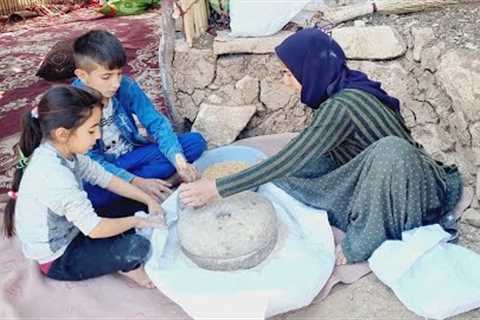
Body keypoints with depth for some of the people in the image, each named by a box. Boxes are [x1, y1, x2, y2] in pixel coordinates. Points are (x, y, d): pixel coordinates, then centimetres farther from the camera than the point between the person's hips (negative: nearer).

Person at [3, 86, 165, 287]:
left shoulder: (63, 151, -10)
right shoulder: (53, 174, -36)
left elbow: (105, 178, 0)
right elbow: (95, 229, -34)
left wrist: (149, 200, -6)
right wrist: (137, 222, -17)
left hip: (69, 232, 9)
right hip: (58, 258, -8)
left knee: (137, 207, 6)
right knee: (138, 247, -22)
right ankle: (127, 267, 9)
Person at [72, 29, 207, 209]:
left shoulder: (126, 86, -12)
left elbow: (157, 123, -11)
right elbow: (91, 161, -21)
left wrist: (179, 161, -28)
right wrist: (137, 182, -31)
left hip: (133, 155, 4)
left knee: (195, 141, -12)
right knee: (81, 193, -39)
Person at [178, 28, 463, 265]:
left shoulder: (340, 106, -29)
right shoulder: (345, 88, -4)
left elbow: (288, 162, -30)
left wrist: (217, 189, -26)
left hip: (416, 189, -8)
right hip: (383, 182, 8)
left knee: (390, 150, -40)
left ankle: (362, 244, -20)